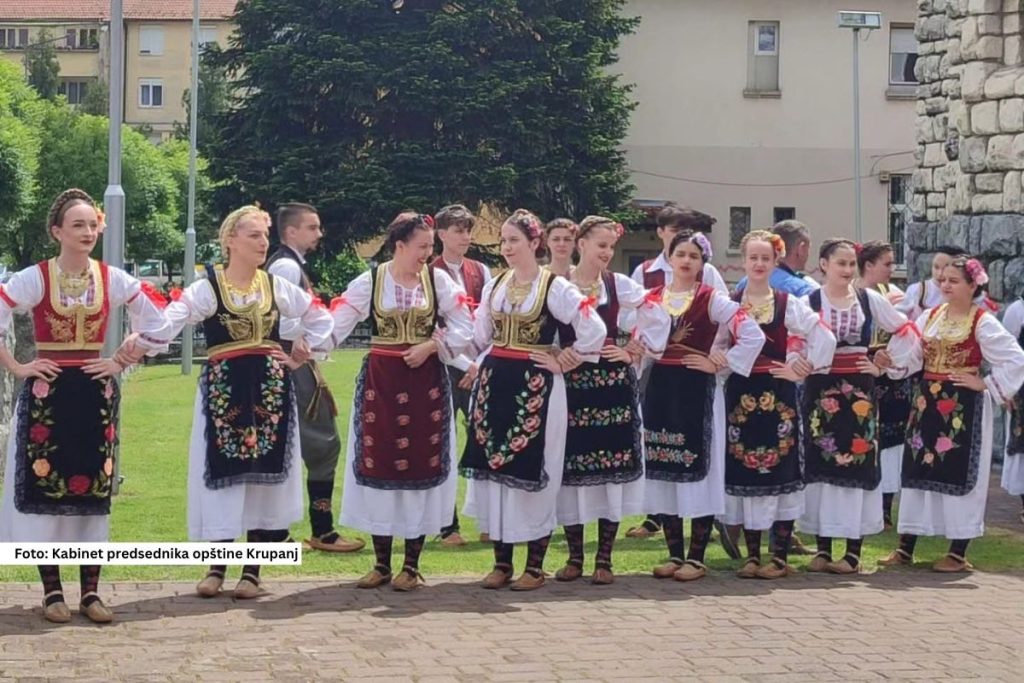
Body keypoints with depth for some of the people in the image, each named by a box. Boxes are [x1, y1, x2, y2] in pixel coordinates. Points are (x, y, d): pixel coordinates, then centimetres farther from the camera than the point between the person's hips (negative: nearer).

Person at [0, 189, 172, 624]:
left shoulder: (114, 280, 1)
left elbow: (158, 324, 8)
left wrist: (122, 363, 2)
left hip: (96, 395, 2)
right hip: (47, 394, -2)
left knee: (94, 491, 4)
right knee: (45, 490, -2)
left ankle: (90, 592, 11)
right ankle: (52, 592, 7)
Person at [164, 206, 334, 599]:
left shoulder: (277, 286, 7)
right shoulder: (206, 288, -5)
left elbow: (322, 319, 18)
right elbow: (167, 322, -21)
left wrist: (302, 357, 8)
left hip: (270, 389, 3)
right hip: (223, 389, -3)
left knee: (266, 474, 3)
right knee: (223, 474, -1)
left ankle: (253, 572, 12)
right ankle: (216, 568, 13)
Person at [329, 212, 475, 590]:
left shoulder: (438, 280, -1)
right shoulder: (369, 281, -3)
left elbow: (465, 327, -1)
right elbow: (337, 323, -10)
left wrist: (431, 347, -13)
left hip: (426, 382, 0)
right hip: (379, 381, 0)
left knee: (420, 466, 2)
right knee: (378, 465, 3)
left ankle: (412, 565, 12)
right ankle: (381, 563, 15)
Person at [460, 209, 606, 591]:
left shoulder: (555, 287, -7)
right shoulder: (494, 287, 11)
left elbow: (594, 329, -12)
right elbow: (480, 337, 21)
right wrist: (484, 367, 10)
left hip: (535, 386, -6)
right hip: (495, 384, 6)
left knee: (531, 471, -3)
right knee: (494, 466, 5)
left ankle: (535, 566, 5)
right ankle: (501, 562, 13)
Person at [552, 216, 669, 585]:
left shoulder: (619, 284, 3)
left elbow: (658, 316, 6)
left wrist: (635, 352, 1)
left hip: (612, 383, 1)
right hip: (571, 382, -1)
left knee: (612, 466, -1)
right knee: (572, 466, 1)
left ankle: (604, 558, 5)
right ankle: (575, 557, 11)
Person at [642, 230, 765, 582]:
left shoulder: (712, 299, -3)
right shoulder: (653, 298, 9)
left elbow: (754, 335, -10)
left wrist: (719, 363, -9)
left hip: (698, 392, -4)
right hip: (660, 390, 4)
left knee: (698, 471, -4)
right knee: (663, 471, 6)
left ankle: (696, 557, 3)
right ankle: (675, 554, 15)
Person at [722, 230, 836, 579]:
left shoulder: (789, 304, 2)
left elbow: (825, 338, -2)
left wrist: (801, 369, -3)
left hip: (778, 395, -1)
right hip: (741, 395, 1)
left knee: (781, 470, -2)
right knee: (744, 472, 3)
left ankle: (780, 556, 3)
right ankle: (752, 555, 11)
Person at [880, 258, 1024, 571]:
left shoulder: (983, 322, -10)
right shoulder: (930, 316, 8)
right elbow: (911, 357, 4)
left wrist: (986, 385, -13)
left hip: (963, 407, -6)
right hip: (927, 402, 6)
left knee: (959, 473, -2)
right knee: (918, 469, 8)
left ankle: (957, 553, 7)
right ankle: (905, 548, 15)